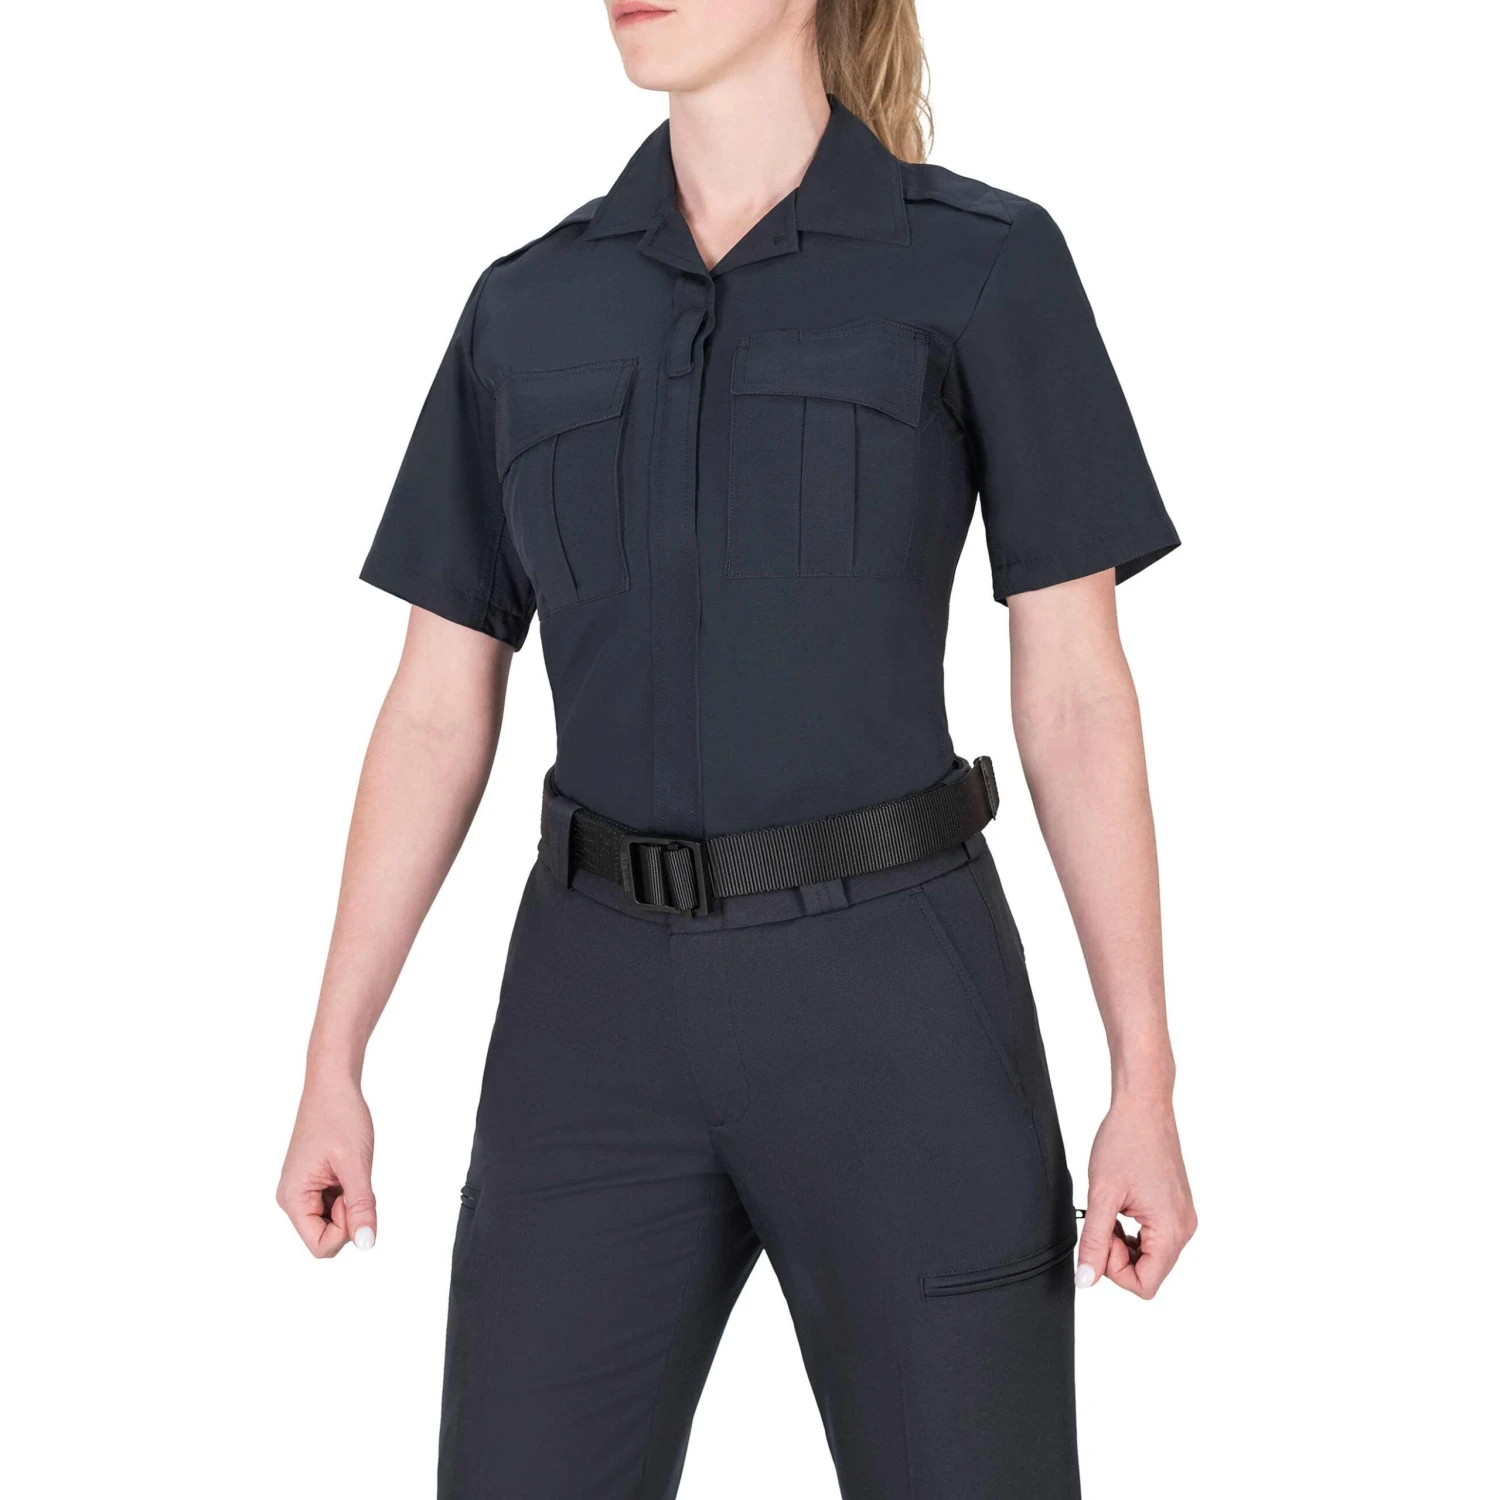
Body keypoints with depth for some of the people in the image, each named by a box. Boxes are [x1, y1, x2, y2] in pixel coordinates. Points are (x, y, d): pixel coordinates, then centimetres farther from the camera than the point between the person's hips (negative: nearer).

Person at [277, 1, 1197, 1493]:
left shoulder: (988, 265, -1)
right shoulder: (529, 308, 9)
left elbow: (1077, 690, -3)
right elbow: (437, 709, 10)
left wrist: (1146, 1085, -6)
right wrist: (330, 1070, 8)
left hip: (893, 1002, -3)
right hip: (607, 1010, 3)